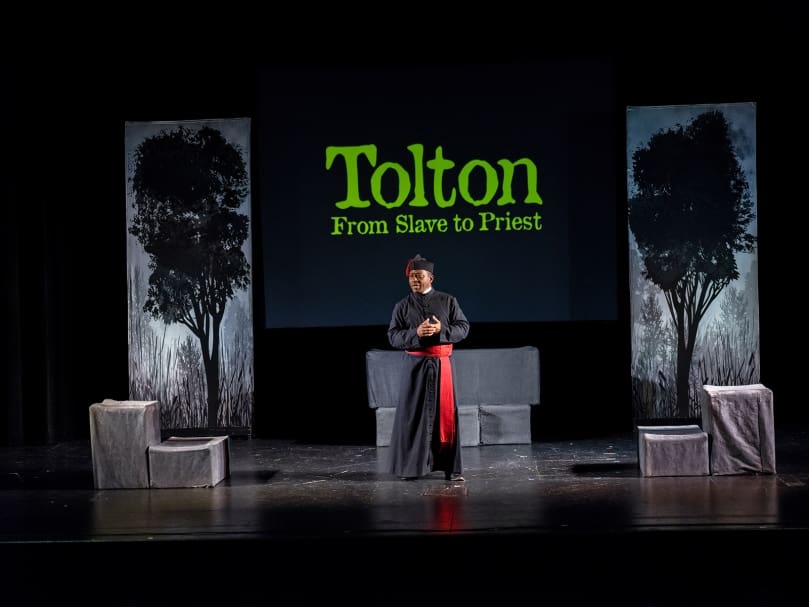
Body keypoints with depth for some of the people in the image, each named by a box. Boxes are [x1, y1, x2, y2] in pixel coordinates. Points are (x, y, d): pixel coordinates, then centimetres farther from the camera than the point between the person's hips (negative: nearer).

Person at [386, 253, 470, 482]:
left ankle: (451, 467, 6)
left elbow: (463, 327, 2)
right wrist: (416, 333, -17)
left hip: (442, 363, 0)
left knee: (446, 412, 0)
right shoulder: (402, 306, 6)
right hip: (415, 365, 0)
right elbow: (393, 336, -1)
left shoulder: (448, 301, 5)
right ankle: (410, 465, 9)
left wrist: (441, 330, -16)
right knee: (413, 413, -1)